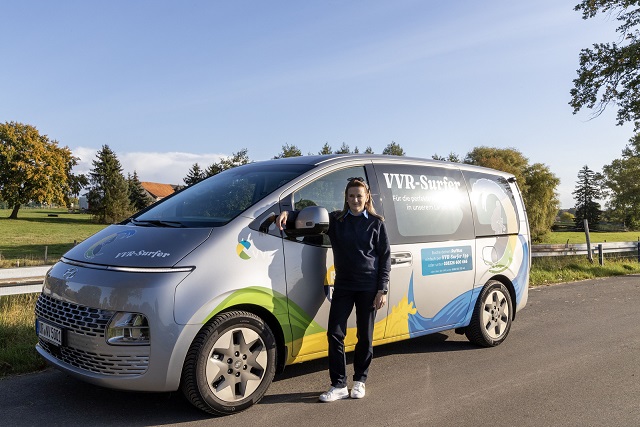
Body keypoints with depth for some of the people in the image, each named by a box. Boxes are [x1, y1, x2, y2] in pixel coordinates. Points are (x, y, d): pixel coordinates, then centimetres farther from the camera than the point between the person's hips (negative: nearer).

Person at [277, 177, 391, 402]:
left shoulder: (376, 223, 1)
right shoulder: (335, 220, 6)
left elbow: (385, 257, 1)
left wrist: (382, 289, -6)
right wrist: (288, 213, -12)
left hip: (369, 287, -2)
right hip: (343, 285, 2)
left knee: (365, 336, 7)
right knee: (335, 333, -2)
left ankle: (360, 381, 25)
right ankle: (339, 385, 8)